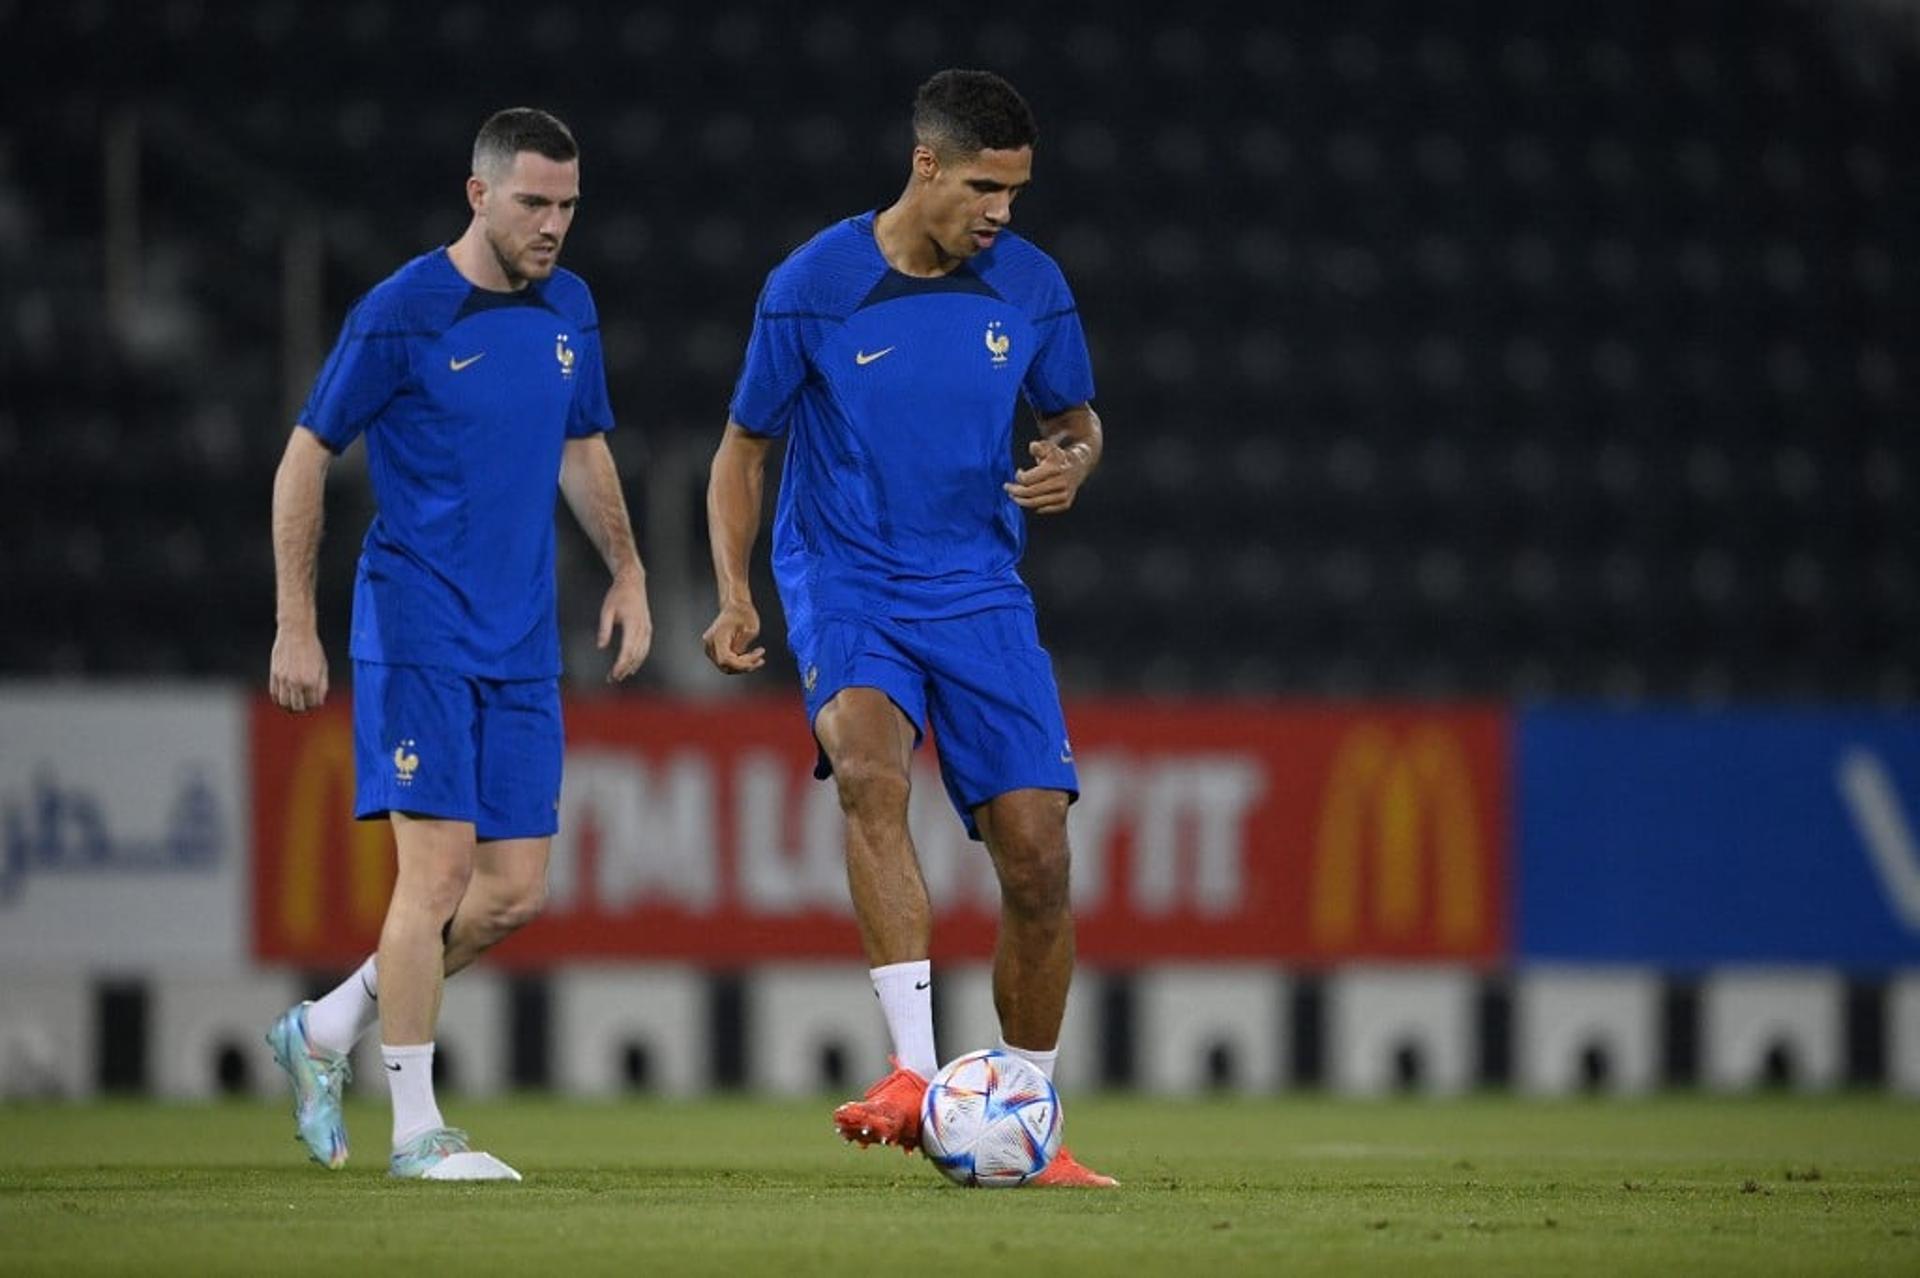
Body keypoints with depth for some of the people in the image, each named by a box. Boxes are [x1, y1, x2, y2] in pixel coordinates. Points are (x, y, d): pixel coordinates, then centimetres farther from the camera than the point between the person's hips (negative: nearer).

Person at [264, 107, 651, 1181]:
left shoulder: (569, 309, 9)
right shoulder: (402, 315, -10)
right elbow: (304, 461, -5)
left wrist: (628, 573, 15)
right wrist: (296, 628, -7)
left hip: (523, 647, 6)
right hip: (419, 635, -6)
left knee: (516, 892, 3)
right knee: (440, 868, -12)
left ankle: (329, 1031, 21)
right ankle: (417, 1130, -5)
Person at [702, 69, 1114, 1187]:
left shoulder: (1030, 287, 0)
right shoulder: (812, 288, -8)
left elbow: (1077, 419, 16)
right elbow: (745, 448, 4)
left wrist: (1072, 465, -9)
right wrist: (735, 596, -9)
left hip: (983, 594, 3)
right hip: (848, 590, -3)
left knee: (1038, 856, -6)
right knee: (872, 774, -33)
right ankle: (917, 1077, -38)